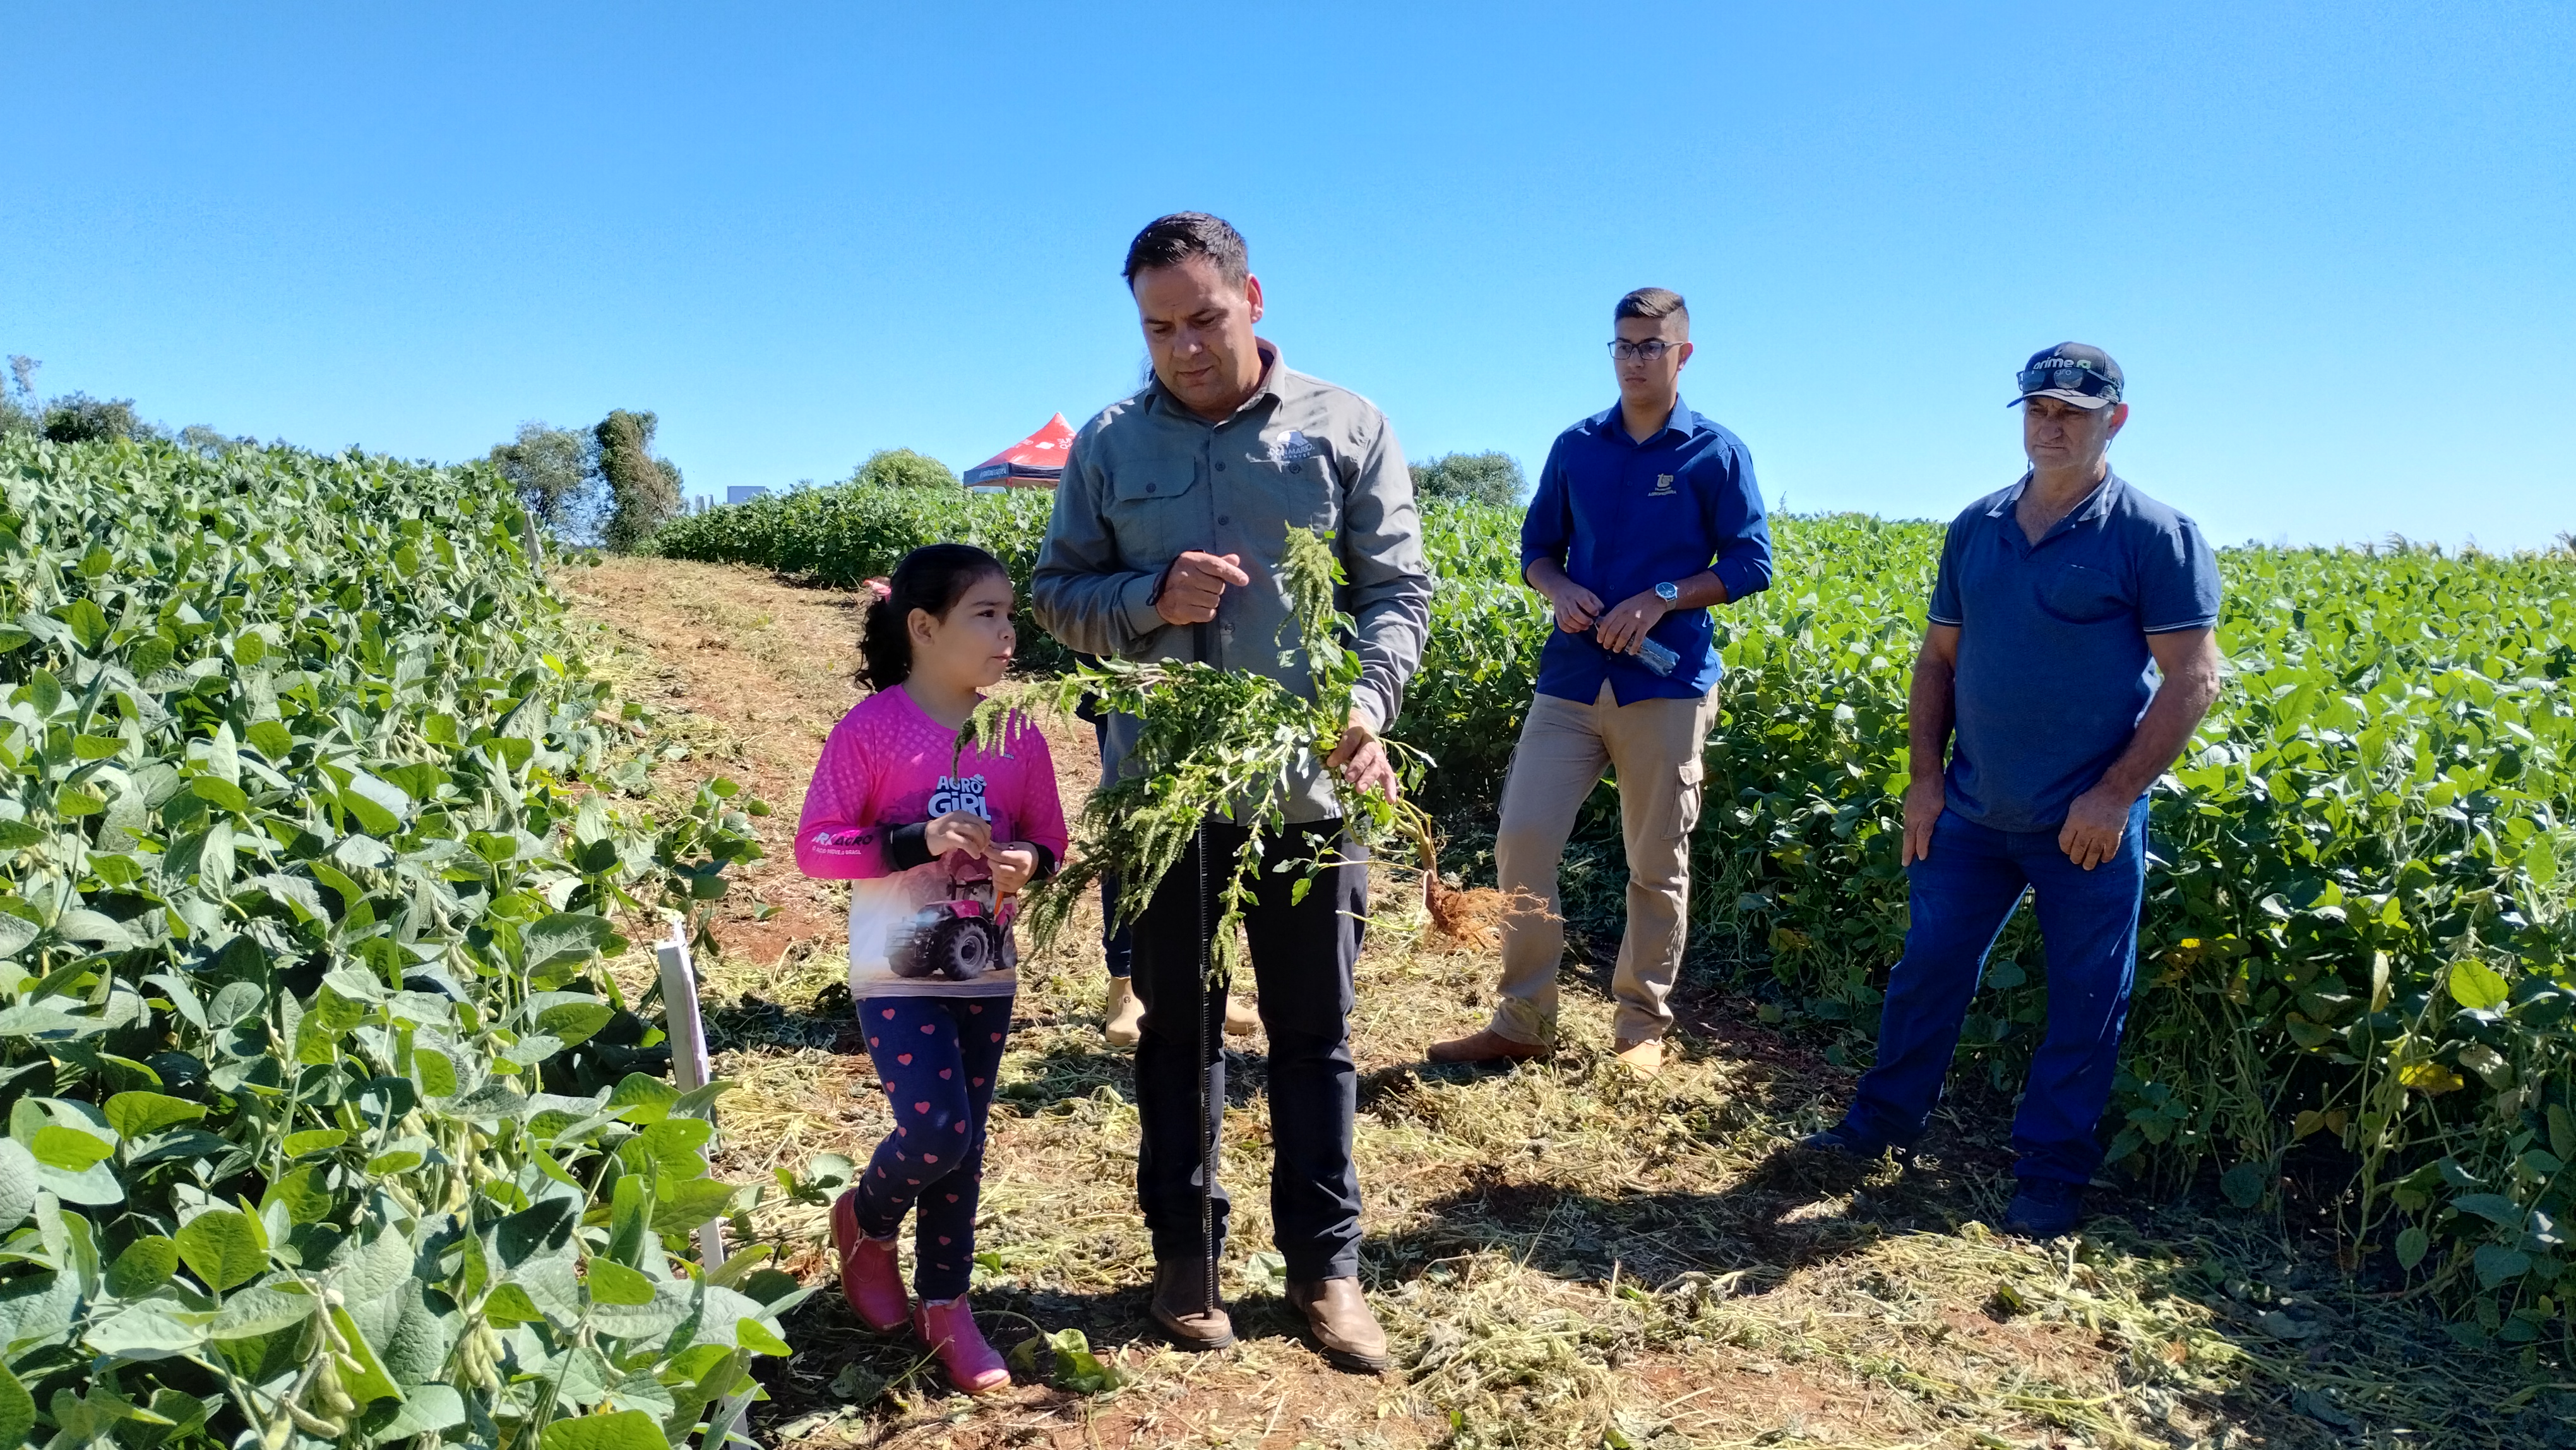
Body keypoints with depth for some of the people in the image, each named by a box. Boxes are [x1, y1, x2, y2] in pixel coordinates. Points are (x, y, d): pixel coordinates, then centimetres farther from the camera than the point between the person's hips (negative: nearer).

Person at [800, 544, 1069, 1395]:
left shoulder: (1018, 736, -1)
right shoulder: (871, 728, -13)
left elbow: (1049, 841, 8)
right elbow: (814, 846, -11)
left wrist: (1029, 863, -15)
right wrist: (915, 841, -23)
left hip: (986, 974, 4)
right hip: (897, 976, -4)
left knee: (963, 1144, 11)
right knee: (937, 1134, -9)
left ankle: (944, 1303, 28)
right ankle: (865, 1221, 25)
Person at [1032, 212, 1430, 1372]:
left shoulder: (1347, 429, 1)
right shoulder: (1109, 444, 5)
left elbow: (1399, 590, -2)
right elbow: (1057, 592, 5)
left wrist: (1368, 698, -21)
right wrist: (1151, 598, -15)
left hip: (1308, 787, -1)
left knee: (1314, 1034, 10)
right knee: (1177, 1030, 14)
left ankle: (1326, 1264, 25)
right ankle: (1183, 1253, 31)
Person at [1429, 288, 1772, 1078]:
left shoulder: (1716, 453, 1)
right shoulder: (1575, 447, 10)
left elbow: (1752, 564, 0)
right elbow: (1536, 547, 16)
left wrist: (1662, 599, -14)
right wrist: (1560, 592, -7)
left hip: (1666, 682, -3)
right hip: (1573, 676, 3)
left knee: (1657, 863, 5)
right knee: (1522, 839, -6)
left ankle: (1642, 1027, 21)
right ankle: (1522, 1020, 7)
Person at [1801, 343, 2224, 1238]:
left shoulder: (2155, 537, -8)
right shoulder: (1976, 529, 6)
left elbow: (2192, 680, -11)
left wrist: (2115, 796, -16)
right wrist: (1924, 778, 3)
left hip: (2087, 822, -4)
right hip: (1972, 810, 4)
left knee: (2085, 998, 7)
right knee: (1930, 965, 11)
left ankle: (2051, 1176, 21)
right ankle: (1880, 1124, 27)